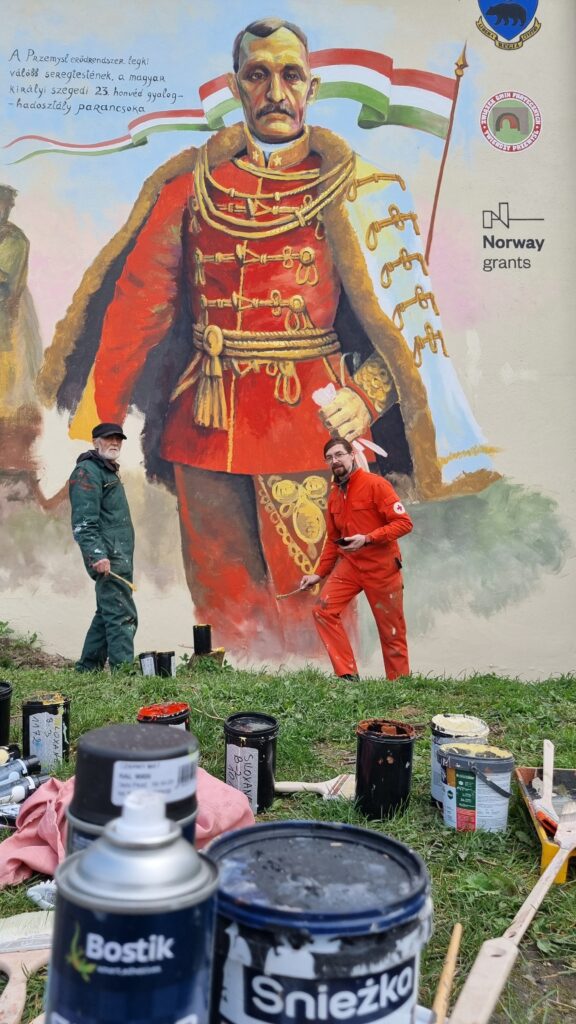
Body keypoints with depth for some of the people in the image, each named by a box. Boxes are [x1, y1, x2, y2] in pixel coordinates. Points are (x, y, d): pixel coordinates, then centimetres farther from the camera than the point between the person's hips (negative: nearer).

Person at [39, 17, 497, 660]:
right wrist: (94, 415, -4)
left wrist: (365, 396, -16)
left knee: (312, 609, 2)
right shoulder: (190, 184, 9)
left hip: (310, 422, -2)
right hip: (205, 427, 3)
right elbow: (138, 300, 4)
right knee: (220, 601, 13)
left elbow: (406, 315, 2)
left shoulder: (355, 192, 3)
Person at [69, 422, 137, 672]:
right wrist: (97, 555, -27)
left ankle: (87, 668, 21)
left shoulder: (107, 471, 23)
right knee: (122, 615, -13)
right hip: (108, 559, -10)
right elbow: (83, 521, -18)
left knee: (106, 614, 14)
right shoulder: (87, 472, -9)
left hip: (118, 557, 10)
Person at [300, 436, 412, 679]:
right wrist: (319, 573, 10)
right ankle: (347, 674, -7)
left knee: (391, 631, 2)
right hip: (349, 565, 6)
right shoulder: (334, 495, 9)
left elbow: (404, 522, -17)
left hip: (382, 567, -5)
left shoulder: (375, 484, -11)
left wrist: (367, 539, -25)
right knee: (323, 611, -12)